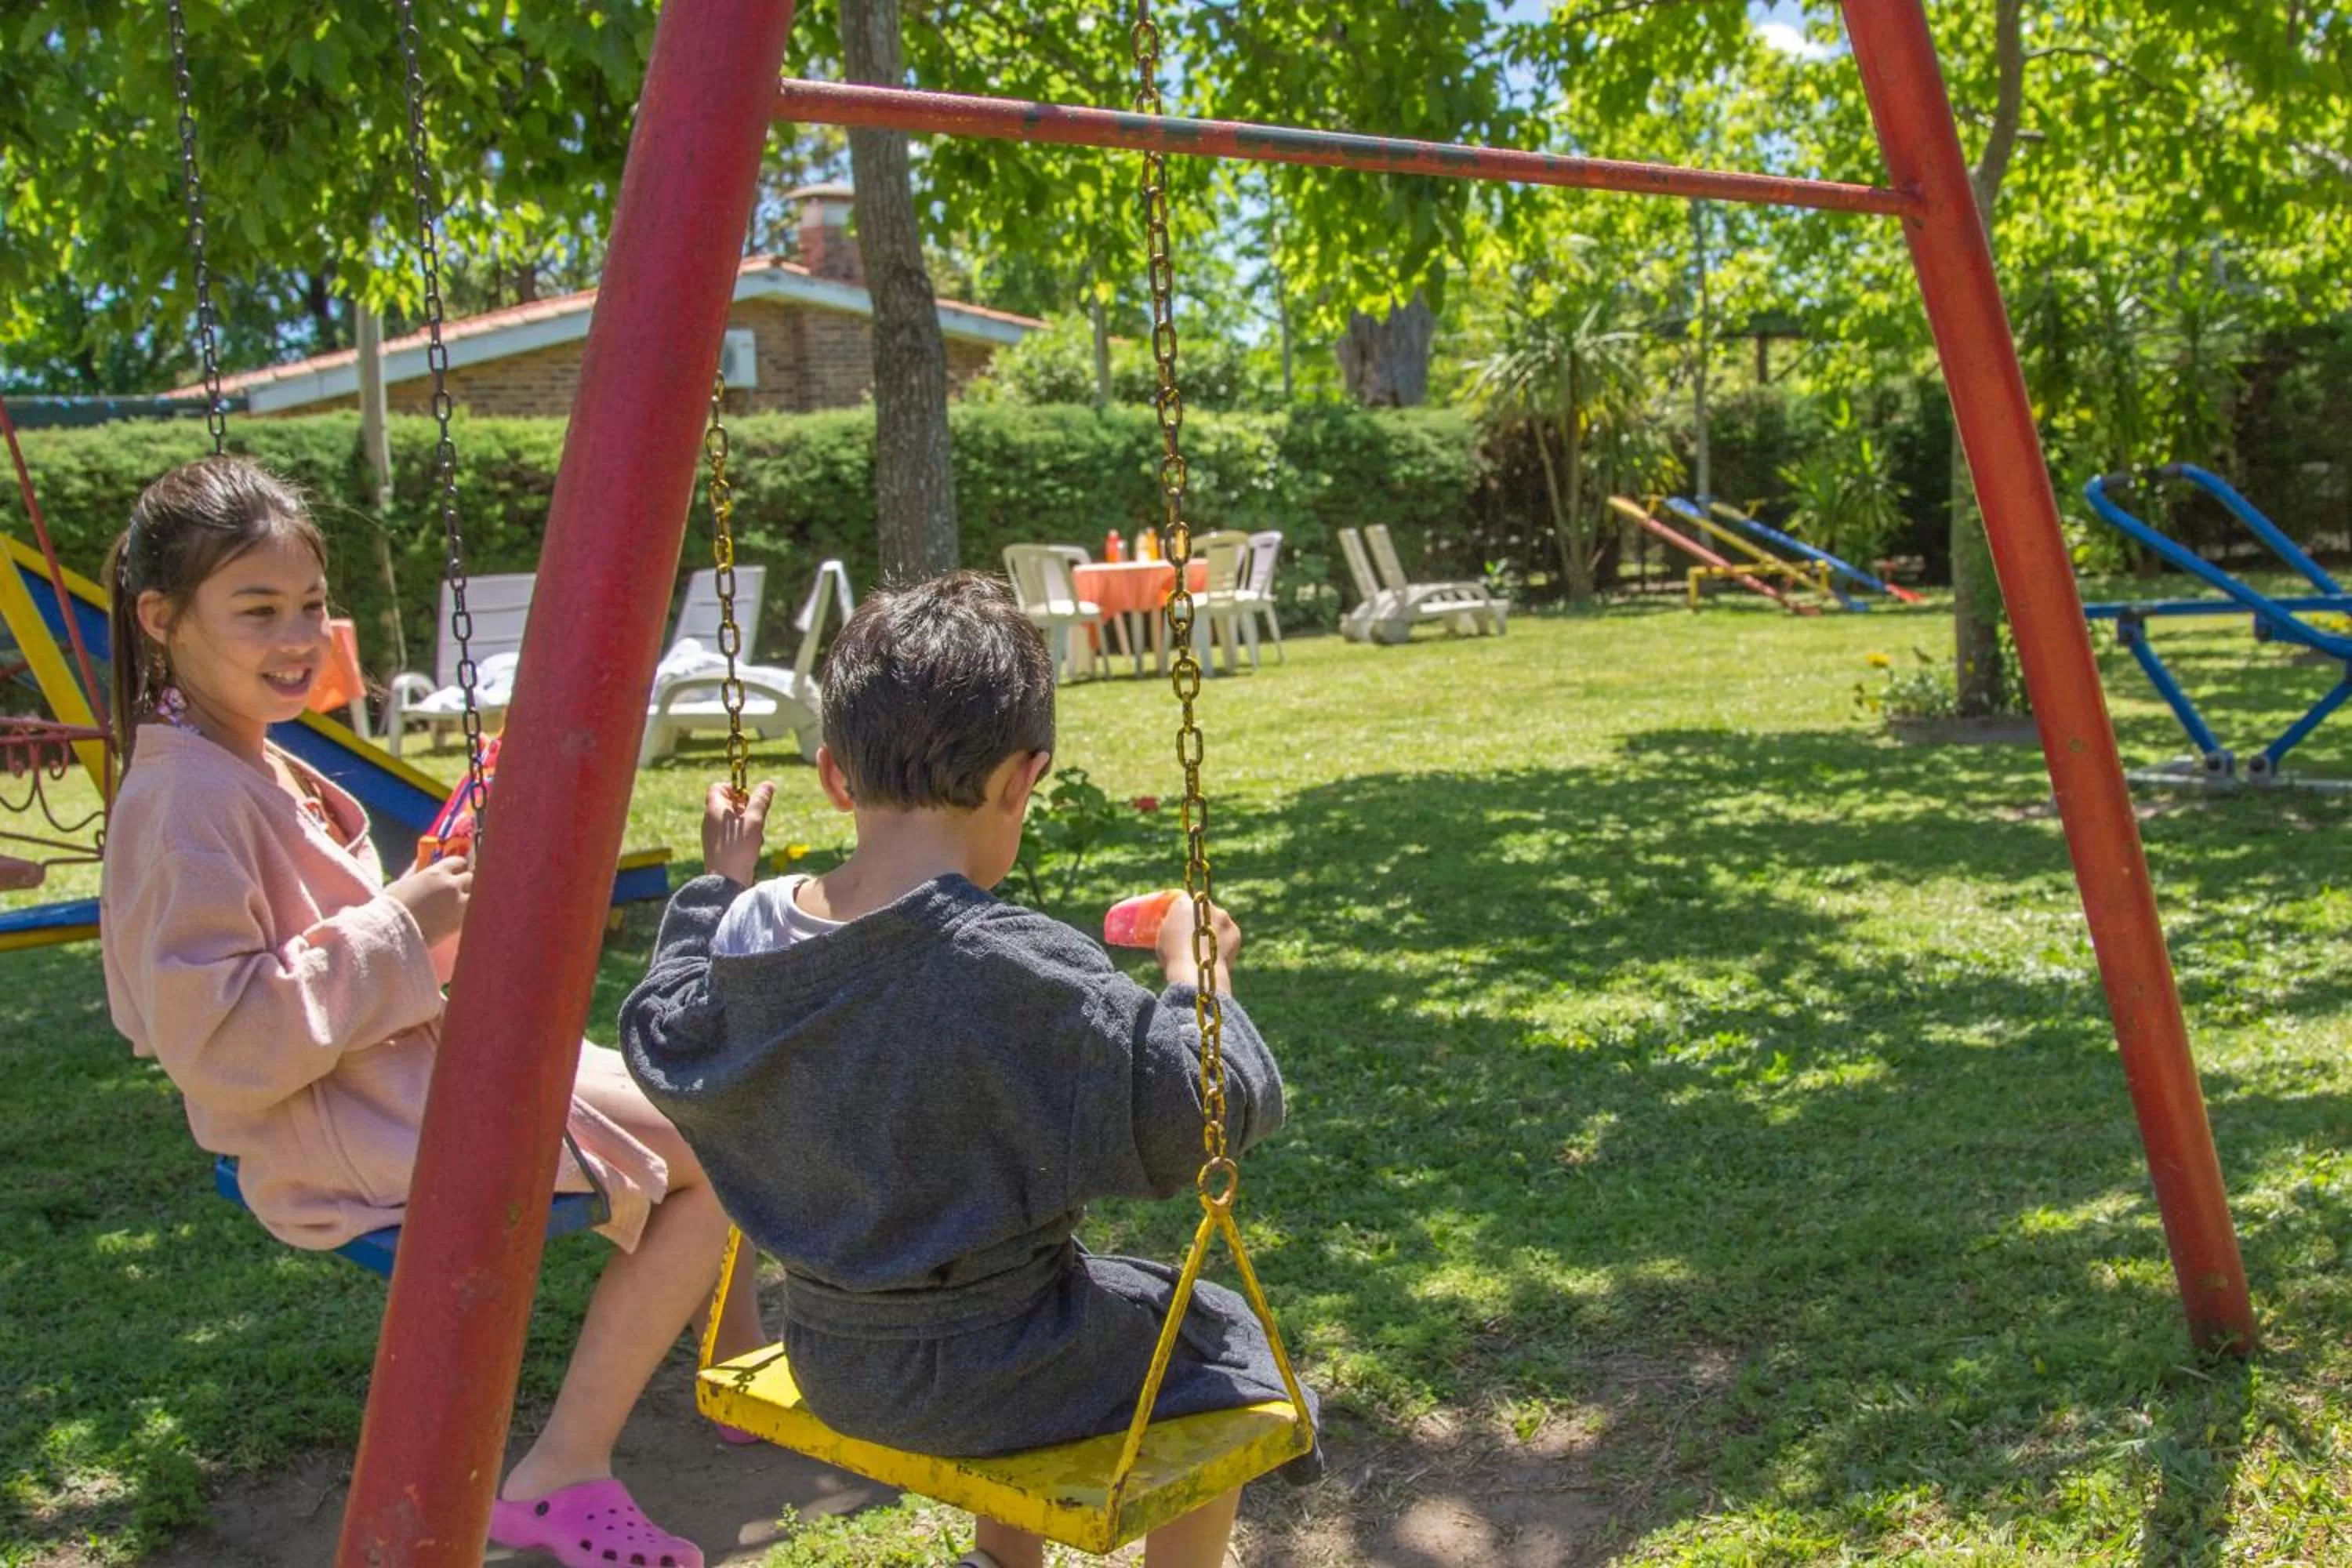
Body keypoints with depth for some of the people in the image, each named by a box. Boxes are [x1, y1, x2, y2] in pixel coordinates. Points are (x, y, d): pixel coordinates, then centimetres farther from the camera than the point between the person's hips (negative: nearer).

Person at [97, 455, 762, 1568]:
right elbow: (221, 1043, -26)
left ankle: (744, 1373, 31)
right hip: (331, 1135, -10)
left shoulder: (251, 766, 10)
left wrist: (434, 912, 6)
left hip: (388, 1070, 10)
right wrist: (401, 931, -23)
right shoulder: (191, 799, -21)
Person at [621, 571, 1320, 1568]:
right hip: (969, 1377, -6)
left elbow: (659, 1038, 10)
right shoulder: (1028, 973, -29)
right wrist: (1194, 967, -7)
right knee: (1216, 1346, 19)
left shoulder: (751, 935, -10)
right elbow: (1218, 1107, -23)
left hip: (826, 1361, 6)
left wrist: (717, 887, 19)